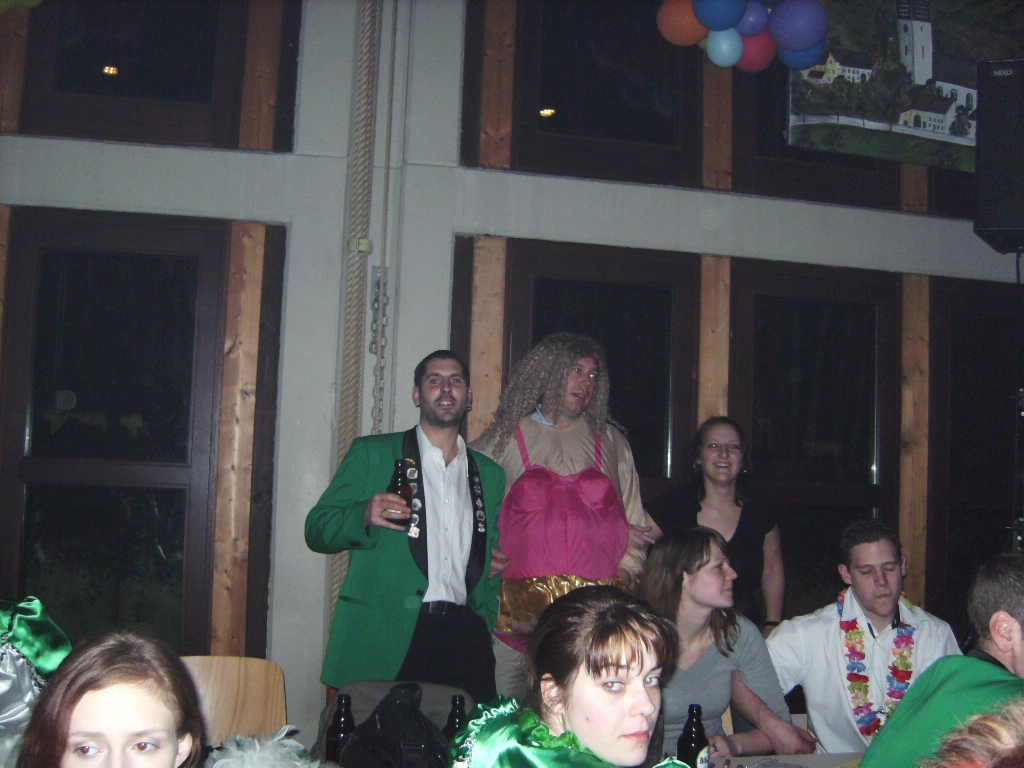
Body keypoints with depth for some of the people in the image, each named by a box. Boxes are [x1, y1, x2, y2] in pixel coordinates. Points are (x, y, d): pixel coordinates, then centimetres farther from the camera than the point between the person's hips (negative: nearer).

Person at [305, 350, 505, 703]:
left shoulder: (490, 474, 19)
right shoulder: (371, 453, 8)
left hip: (461, 637, 3)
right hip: (384, 640, -3)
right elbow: (317, 529, 5)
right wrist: (364, 516, -15)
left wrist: (483, 628, 11)